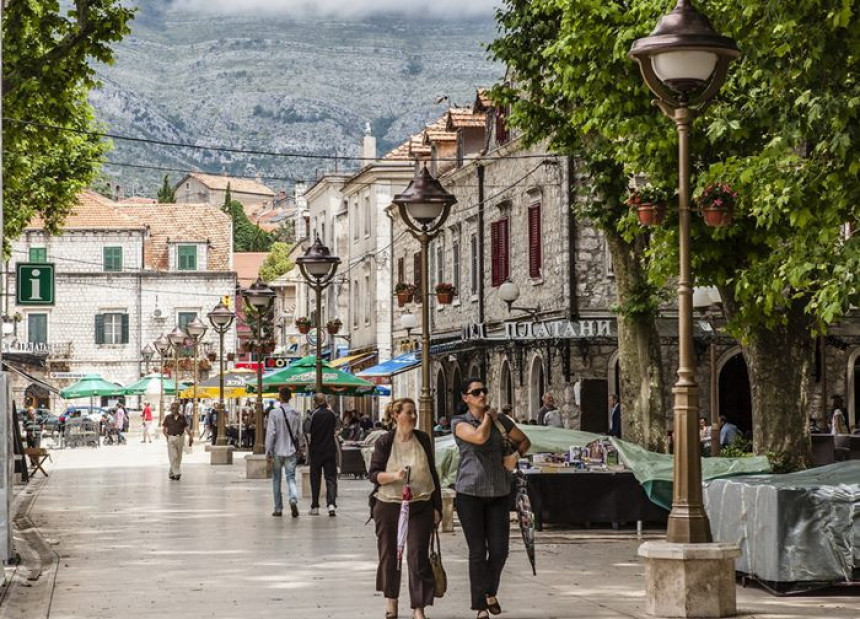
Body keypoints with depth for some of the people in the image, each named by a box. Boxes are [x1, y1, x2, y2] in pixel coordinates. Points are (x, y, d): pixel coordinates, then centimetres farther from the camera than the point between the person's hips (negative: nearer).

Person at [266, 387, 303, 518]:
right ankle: (293, 499, -24)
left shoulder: (274, 413, -10)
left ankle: (278, 508, 15)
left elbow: (270, 433, -12)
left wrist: (268, 453, -7)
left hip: (277, 451, -2)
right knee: (291, 478, 3)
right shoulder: (296, 414, 1)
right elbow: (299, 434, 7)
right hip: (291, 451, 2)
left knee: (276, 480, 11)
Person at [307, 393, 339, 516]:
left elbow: (309, 433, -7)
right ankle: (331, 504, -17)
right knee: (331, 478, 1)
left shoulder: (314, 414, -9)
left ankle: (315, 507, 14)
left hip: (316, 450, -1)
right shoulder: (331, 413, -2)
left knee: (315, 478, 9)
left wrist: (309, 443, 10)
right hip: (330, 449, 1)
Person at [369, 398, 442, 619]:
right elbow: (374, 474, -4)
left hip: (419, 507, 0)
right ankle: (391, 598, 30)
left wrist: (437, 507, 9)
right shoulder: (384, 442, -1)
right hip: (389, 506, 0)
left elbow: (432, 473, 11)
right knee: (389, 554, 10)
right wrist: (394, 476, -23)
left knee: (418, 556, -8)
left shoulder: (423, 439, 5)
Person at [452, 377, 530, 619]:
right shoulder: (459, 423, -3)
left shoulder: (501, 420, 9)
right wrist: (487, 417, -4)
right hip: (470, 493, -3)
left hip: (499, 493, 3)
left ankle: (491, 593, 28)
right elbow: (480, 437, -22)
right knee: (477, 551, 0)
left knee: (499, 549, 2)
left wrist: (516, 455, -1)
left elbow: (524, 441, 20)